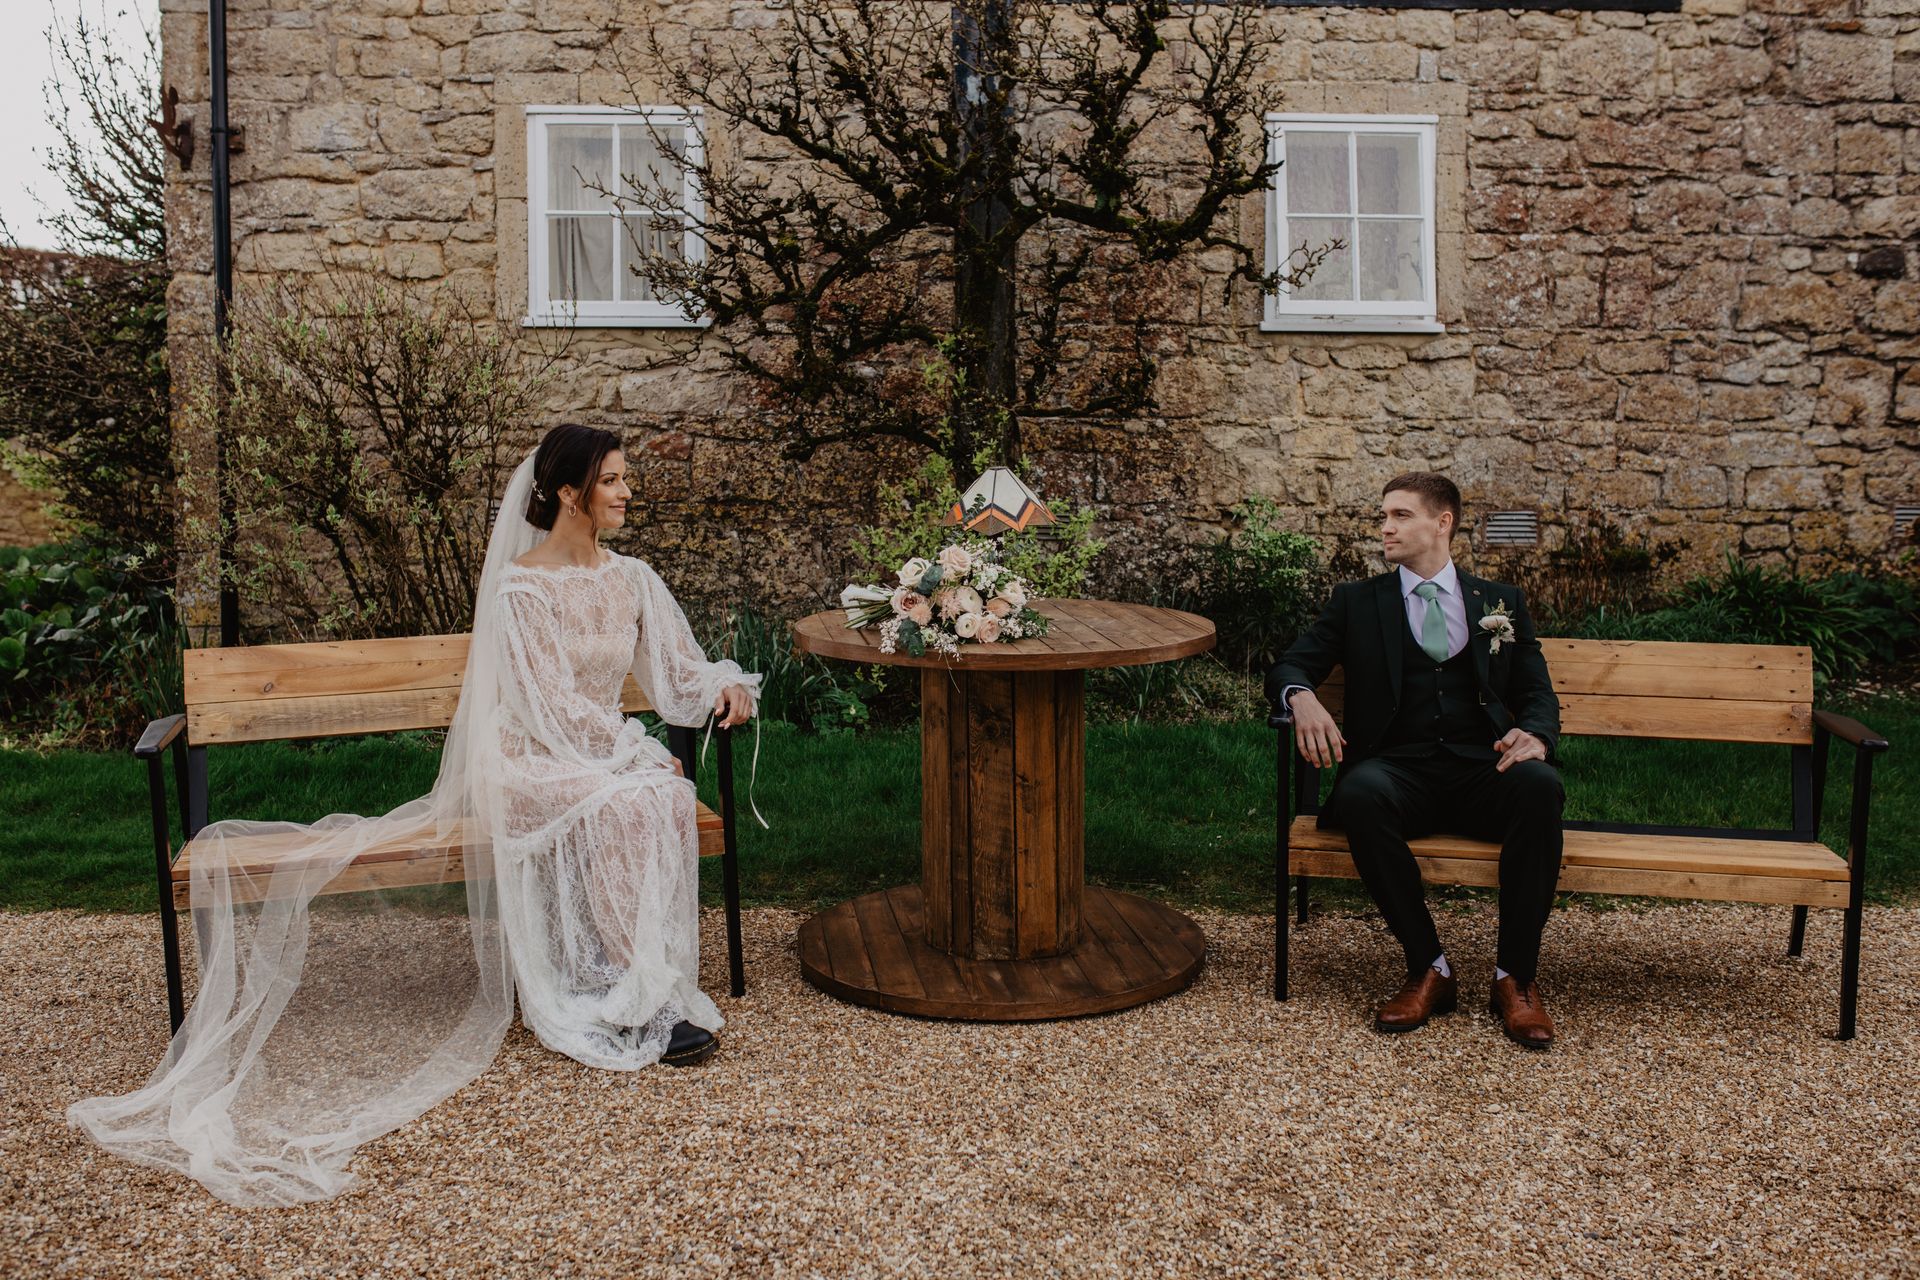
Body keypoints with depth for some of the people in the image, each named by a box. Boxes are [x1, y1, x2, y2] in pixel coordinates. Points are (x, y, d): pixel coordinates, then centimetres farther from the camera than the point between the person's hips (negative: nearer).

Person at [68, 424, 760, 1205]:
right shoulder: (517, 586, -9)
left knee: (670, 798, -31)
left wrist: (725, 683, -10)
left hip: (609, 754, 5)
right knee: (623, 806, -36)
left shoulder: (633, 580, 8)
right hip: (531, 761, -4)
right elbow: (553, 706, -15)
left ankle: (650, 989, -29)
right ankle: (648, 1000, -29)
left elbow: (676, 672, 11)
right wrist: (640, 751, -18)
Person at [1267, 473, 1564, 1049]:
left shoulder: (1501, 603, 21)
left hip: (1482, 771, 1)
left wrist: (1534, 734, -11)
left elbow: (1537, 693, 14)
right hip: (1399, 773, -1)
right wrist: (1302, 698, -15)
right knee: (1360, 793, -36)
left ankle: (1516, 976, -21)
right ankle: (1429, 968, -21)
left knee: (1539, 785, -33)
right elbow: (1289, 667, 10)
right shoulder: (1357, 602, 18)